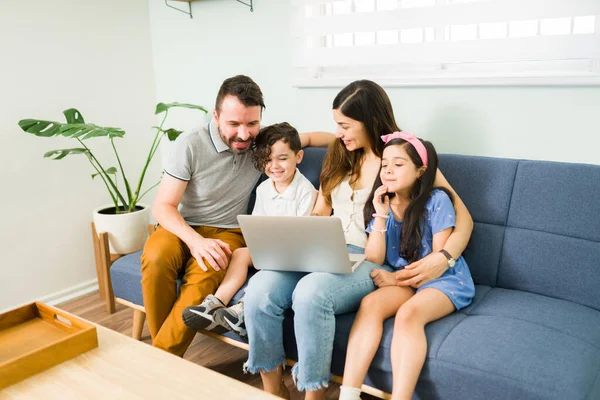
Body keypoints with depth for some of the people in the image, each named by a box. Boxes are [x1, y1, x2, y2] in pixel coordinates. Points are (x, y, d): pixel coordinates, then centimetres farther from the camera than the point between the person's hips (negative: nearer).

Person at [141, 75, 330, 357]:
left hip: (227, 231, 1)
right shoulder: (191, 144, -14)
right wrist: (196, 241, -32)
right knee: (155, 257, -35)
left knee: (206, 273, -34)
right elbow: (163, 207, -14)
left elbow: (308, 138, 14)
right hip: (183, 228, 0)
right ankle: (161, 347, -14)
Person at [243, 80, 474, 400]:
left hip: (373, 261, -5)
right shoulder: (340, 153, 16)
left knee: (310, 292, -37)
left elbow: (463, 217, -3)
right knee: (260, 289, -24)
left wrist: (443, 259, -23)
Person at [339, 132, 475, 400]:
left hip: (443, 280, -4)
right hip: (402, 281, 4)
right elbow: (373, 261, -4)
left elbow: (439, 259, -10)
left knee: (408, 313, -34)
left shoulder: (437, 200, -10)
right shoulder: (381, 203, 3)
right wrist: (381, 217, -14)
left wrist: (397, 278, -14)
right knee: (369, 303, -25)